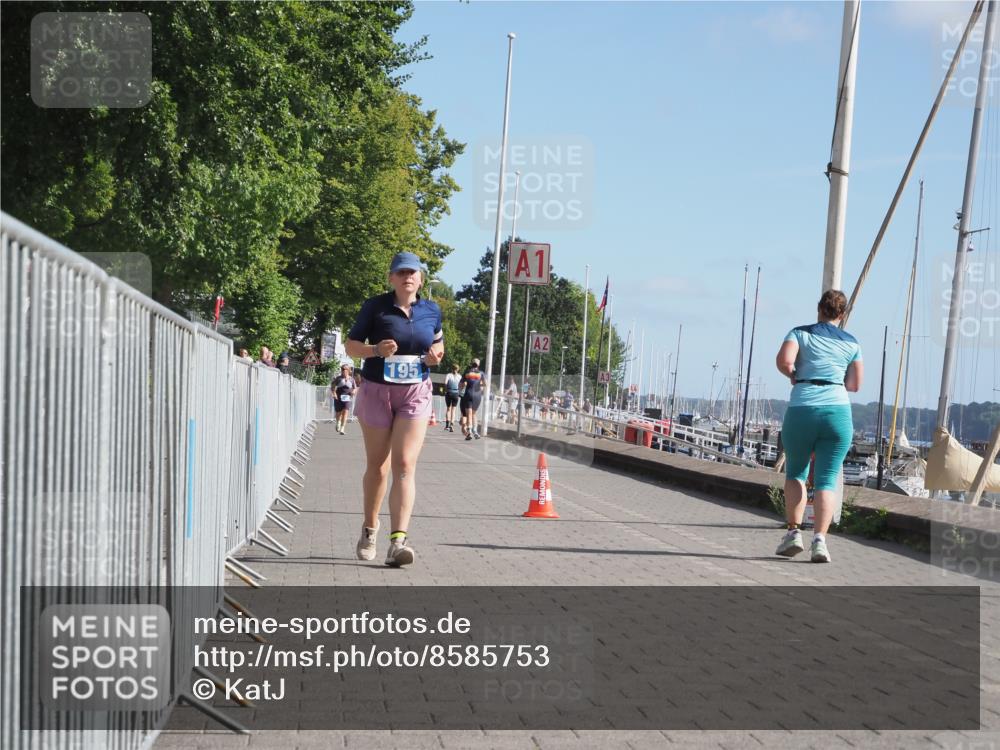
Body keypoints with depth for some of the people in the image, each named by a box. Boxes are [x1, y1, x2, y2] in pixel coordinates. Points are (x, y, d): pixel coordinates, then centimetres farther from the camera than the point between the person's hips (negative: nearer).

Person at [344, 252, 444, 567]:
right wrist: (376, 350, -20)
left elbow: (438, 341, 21)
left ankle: (398, 540, -20)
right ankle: (369, 529, 32)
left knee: (405, 465, -13)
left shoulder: (432, 311, 5)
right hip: (376, 391, -1)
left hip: (415, 393, 1)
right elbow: (351, 345, -1)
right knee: (377, 466, 10)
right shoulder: (375, 307, -4)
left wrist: (436, 353, -2)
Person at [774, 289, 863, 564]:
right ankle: (820, 540, -13)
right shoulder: (851, 342, 13)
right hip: (838, 411, 1)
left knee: (795, 472, 18)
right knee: (826, 480, 2)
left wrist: (793, 375, 9)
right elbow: (855, 385, 13)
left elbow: (784, 359, -12)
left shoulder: (800, 333, 7)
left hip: (801, 410, -1)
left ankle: (794, 532, 5)